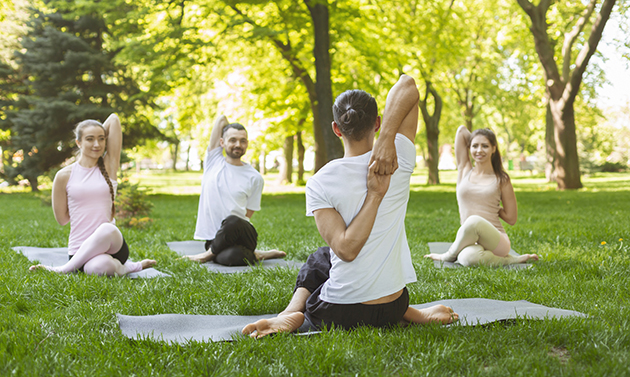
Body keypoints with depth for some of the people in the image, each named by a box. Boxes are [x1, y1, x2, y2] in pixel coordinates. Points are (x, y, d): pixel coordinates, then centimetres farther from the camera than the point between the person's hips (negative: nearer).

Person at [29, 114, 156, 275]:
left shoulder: (109, 166, 8)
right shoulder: (64, 176, 5)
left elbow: (114, 119, 6)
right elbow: (61, 218, 11)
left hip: (113, 245, 3)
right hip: (79, 249, -3)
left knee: (107, 229, -36)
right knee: (99, 267, -39)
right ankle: (128, 267, -7)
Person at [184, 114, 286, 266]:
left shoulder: (255, 178, 6)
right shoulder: (213, 161, 9)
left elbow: (247, 215, 5)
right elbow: (221, 119, 10)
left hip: (243, 236, -2)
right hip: (213, 238, 2)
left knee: (233, 221, -38)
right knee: (229, 258, -32)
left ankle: (210, 253, -7)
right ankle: (257, 255, 2)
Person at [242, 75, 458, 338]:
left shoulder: (319, 183, -14)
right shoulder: (398, 161, -8)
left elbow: (346, 249, -21)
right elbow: (407, 85, -4)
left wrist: (375, 194, -19)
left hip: (338, 315, -3)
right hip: (394, 309, 3)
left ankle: (293, 312, 4)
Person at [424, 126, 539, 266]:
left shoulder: (501, 180, 7)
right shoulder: (465, 171, 12)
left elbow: (511, 218, 9)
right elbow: (461, 130, 15)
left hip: (496, 240, -1)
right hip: (471, 241, 1)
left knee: (474, 221, -37)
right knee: (468, 257, -38)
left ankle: (448, 256, -6)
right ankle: (510, 260, -8)